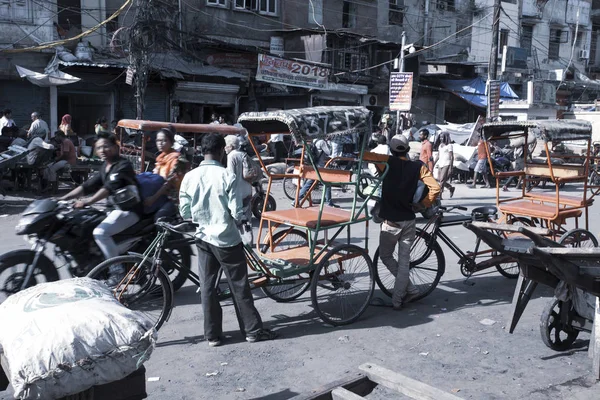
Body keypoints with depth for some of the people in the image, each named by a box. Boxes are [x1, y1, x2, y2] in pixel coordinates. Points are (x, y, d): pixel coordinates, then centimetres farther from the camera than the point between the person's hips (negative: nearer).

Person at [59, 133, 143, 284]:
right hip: (117, 208, 10)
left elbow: (109, 188, -27)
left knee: (100, 232, -26)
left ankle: (118, 271, -19)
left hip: (129, 210, -10)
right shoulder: (105, 167, 14)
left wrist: (87, 202, -36)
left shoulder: (123, 165, -14)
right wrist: (63, 198, 4)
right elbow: (88, 186, 12)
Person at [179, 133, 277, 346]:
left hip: (203, 238, 4)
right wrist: (238, 221, 7)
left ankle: (212, 334, 17)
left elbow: (185, 212, 1)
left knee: (207, 286, 11)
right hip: (227, 239, -3)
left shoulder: (189, 177, -5)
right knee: (239, 286, 7)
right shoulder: (226, 176, -16)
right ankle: (253, 330, 16)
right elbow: (237, 213, -15)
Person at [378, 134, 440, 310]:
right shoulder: (418, 166, -2)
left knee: (386, 256, 17)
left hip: (391, 221, -2)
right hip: (409, 221, 3)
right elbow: (435, 188, -10)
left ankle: (410, 288, 12)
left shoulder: (388, 163, -6)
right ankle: (397, 300, 11)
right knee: (404, 261, 9)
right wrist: (425, 204, 5)